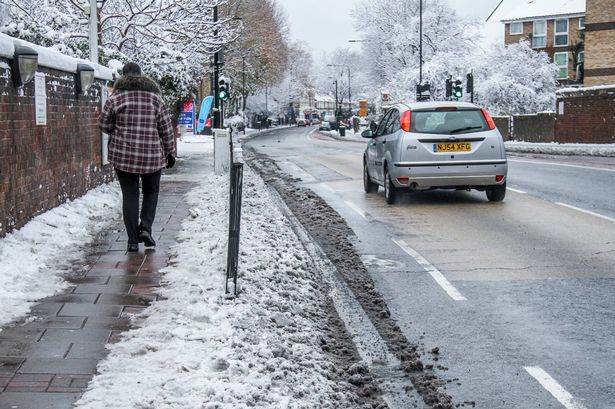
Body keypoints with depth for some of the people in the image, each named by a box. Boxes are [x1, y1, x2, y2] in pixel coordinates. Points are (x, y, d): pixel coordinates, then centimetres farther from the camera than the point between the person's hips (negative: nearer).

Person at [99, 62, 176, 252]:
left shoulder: (116, 97, -2)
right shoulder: (154, 97, 2)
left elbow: (105, 124, 3)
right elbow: (166, 128, 3)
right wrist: (170, 152, 11)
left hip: (123, 154, 0)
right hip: (152, 155, 1)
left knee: (129, 196, 5)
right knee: (151, 192, 18)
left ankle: (133, 240, 4)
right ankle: (145, 228, 1)